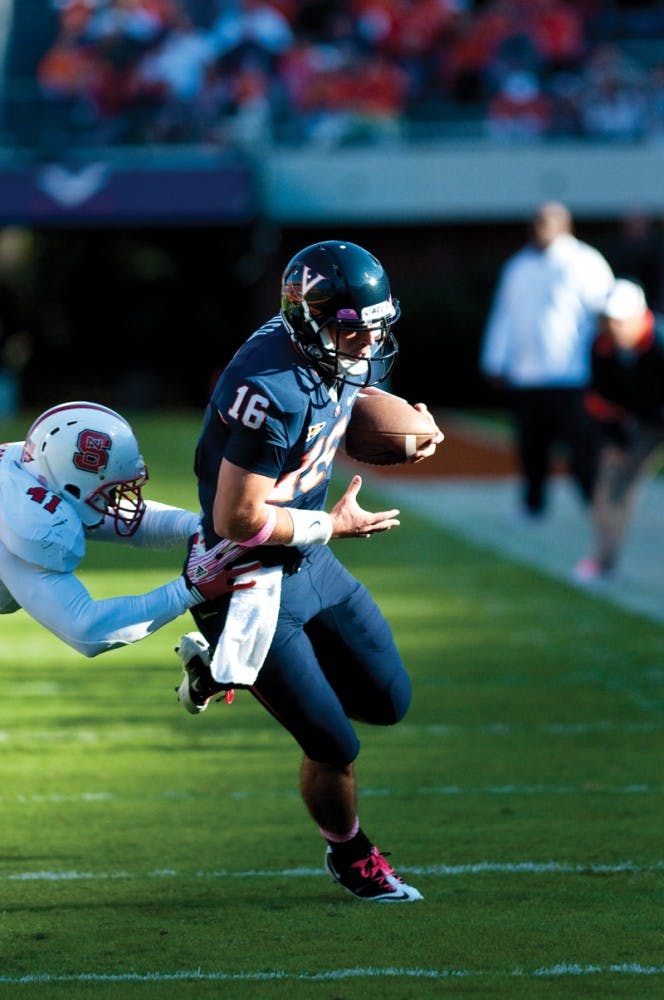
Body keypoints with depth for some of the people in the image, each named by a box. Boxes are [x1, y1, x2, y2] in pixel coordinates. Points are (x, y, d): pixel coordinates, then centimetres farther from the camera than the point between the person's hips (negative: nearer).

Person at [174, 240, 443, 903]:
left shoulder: (352, 357, -4)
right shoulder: (273, 390, -31)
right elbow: (237, 519, -28)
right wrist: (332, 525, -15)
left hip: (307, 561, 9)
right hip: (252, 583, -9)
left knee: (388, 700, 17)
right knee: (333, 747, 1)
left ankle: (229, 668, 27)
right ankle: (349, 856, 30)